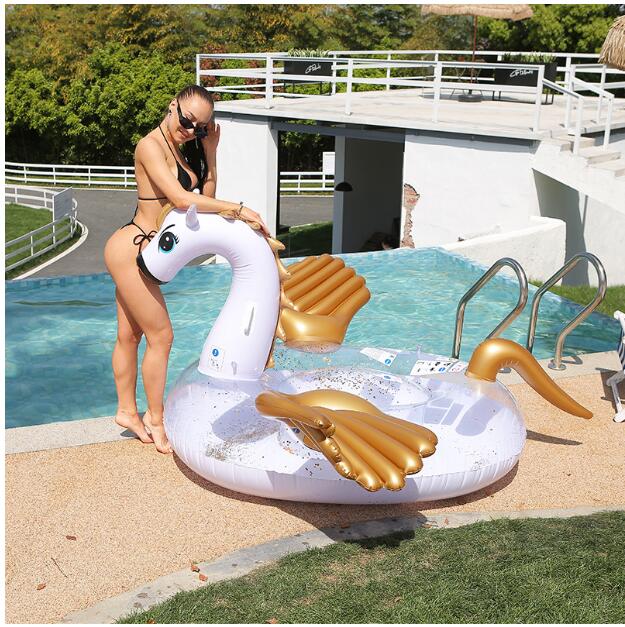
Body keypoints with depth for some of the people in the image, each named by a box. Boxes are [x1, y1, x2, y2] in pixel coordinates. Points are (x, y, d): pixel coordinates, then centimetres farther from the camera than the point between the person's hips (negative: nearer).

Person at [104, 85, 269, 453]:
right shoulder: (151, 146, -17)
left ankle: (127, 410, 30)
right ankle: (155, 418, 13)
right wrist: (240, 209, -25)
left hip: (132, 253, 9)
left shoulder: (180, 148, 11)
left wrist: (210, 153, 0)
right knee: (161, 335, -1)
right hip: (131, 251, -9)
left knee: (130, 335, 17)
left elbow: (206, 198, 9)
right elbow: (182, 199, -28)